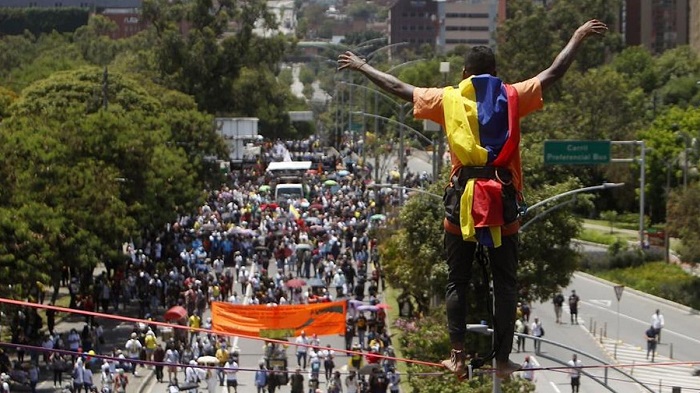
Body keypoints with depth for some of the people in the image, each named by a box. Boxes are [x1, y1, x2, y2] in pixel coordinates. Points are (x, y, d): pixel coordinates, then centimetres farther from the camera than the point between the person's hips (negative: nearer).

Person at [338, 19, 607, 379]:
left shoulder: (449, 100, 5)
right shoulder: (512, 97, 4)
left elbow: (399, 88, 13)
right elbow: (554, 73, 9)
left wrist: (362, 67, 25)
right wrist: (579, 37, 20)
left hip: (462, 198, 0)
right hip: (502, 198, 0)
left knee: (457, 282, 8)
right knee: (505, 283, 6)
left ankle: (458, 356, 5)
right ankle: (502, 359, 5)